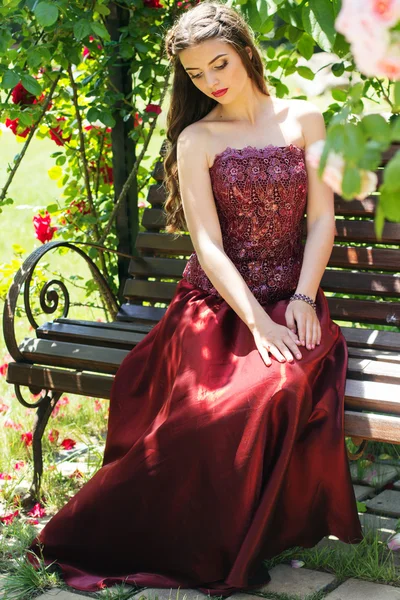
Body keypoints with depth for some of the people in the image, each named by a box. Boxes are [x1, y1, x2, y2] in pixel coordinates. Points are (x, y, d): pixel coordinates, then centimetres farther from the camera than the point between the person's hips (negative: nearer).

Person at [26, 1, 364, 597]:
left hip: (289, 297, 1)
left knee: (282, 387, -32)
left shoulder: (304, 119, 10)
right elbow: (208, 244, -6)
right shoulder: (196, 140, 3)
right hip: (217, 302, -1)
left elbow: (321, 218, 6)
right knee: (219, 403, -31)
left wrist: (303, 297, -10)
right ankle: (210, 550, -11)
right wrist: (257, 322, -19)